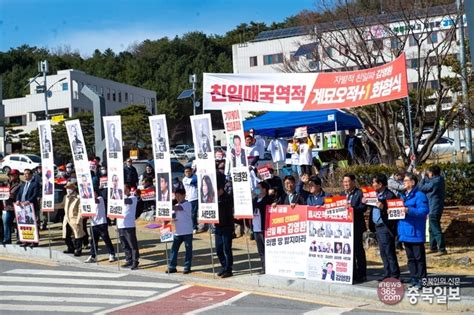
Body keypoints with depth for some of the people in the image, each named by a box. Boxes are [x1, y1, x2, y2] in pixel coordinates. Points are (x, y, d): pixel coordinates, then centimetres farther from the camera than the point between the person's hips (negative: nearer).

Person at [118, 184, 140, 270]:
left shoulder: (133, 198, -3)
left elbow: (126, 201, -26)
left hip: (129, 225, -7)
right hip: (120, 225, 7)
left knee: (133, 245, -5)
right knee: (125, 246, 11)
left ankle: (135, 262, -2)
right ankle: (129, 261, 19)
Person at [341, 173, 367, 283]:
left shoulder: (359, 193, -6)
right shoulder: (342, 194, 15)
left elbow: (363, 207, -17)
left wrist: (352, 207, -31)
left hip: (356, 226, -6)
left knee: (358, 250, 0)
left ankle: (361, 275, 7)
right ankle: (352, 274, 17)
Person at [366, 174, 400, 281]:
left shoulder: (389, 195, -15)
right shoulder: (376, 194, 12)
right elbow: (374, 209, 16)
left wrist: (383, 207, -32)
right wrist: (365, 203, 2)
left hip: (386, 227, -9)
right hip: (378, 227, 9)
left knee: (389, 252, -5)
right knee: (383, 252, 14)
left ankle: (394, 275, 2)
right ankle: (387, 273, 21)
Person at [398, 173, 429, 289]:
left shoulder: (419, 195, -10)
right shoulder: (403, 195, 17)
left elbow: (424, 210, -20)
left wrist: (409, 210, -29)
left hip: (415, 232, -8)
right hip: (405, 231, 8)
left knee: (419, 257, -2)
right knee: (410, 257, 12)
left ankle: (421, 280, 2)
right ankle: (413, 278, 19)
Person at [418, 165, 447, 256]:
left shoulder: (434, 182, -21)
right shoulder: (439, 179, 7)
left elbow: (421, 188, -12)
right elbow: (428, 184, 20)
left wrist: (423, 178, -2)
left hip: (434, 208, -10)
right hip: (438, 207, 10)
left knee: (436, 229, -8)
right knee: (432, 228, 19)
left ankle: (442, 249, -9)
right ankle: (433, 247, 27)